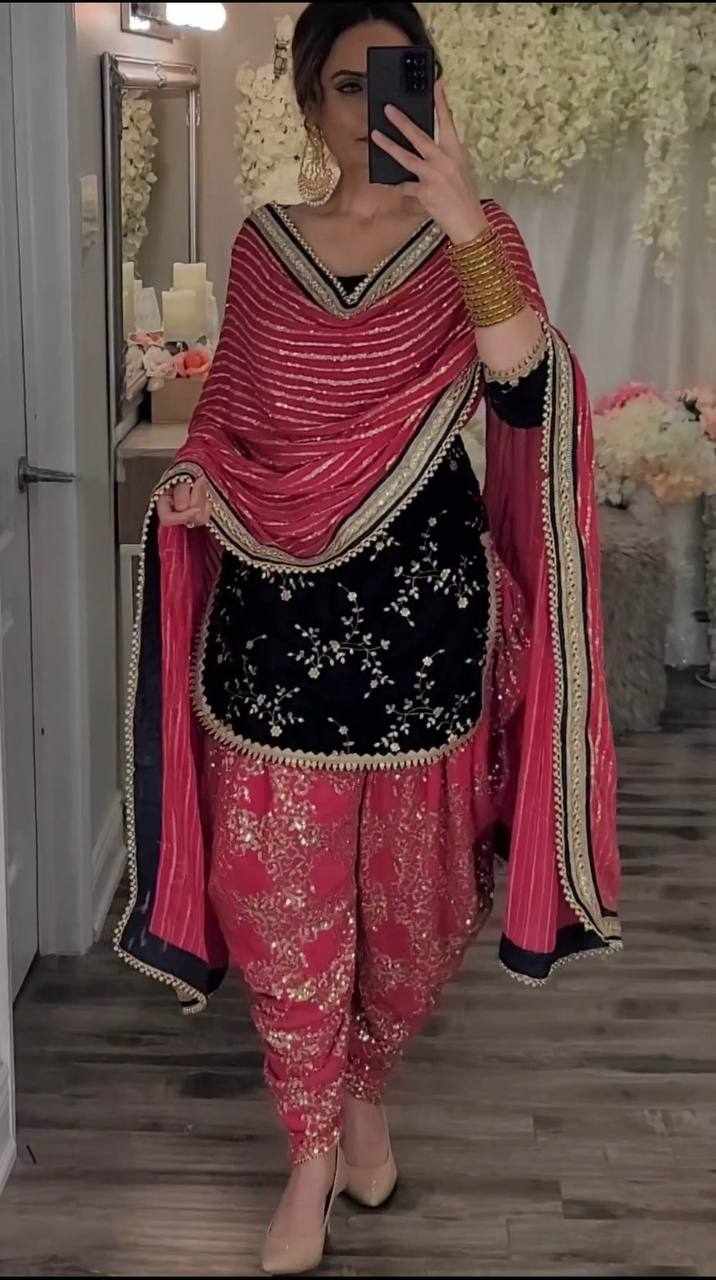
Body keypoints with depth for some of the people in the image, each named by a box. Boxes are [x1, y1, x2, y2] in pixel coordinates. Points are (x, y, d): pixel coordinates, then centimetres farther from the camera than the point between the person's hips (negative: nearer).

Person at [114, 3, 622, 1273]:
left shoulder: (474, 233, 1)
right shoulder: (262, 244, 7)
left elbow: (525, 385, -18)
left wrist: (465, 224, -27)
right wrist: (195, 478, -3)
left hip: (423, 597, -1)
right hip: (279, 607, 1)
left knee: (412, 884, 9)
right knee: (282, 885, 2)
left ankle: (367, 1094, 37)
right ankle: (310, 1152, 21)